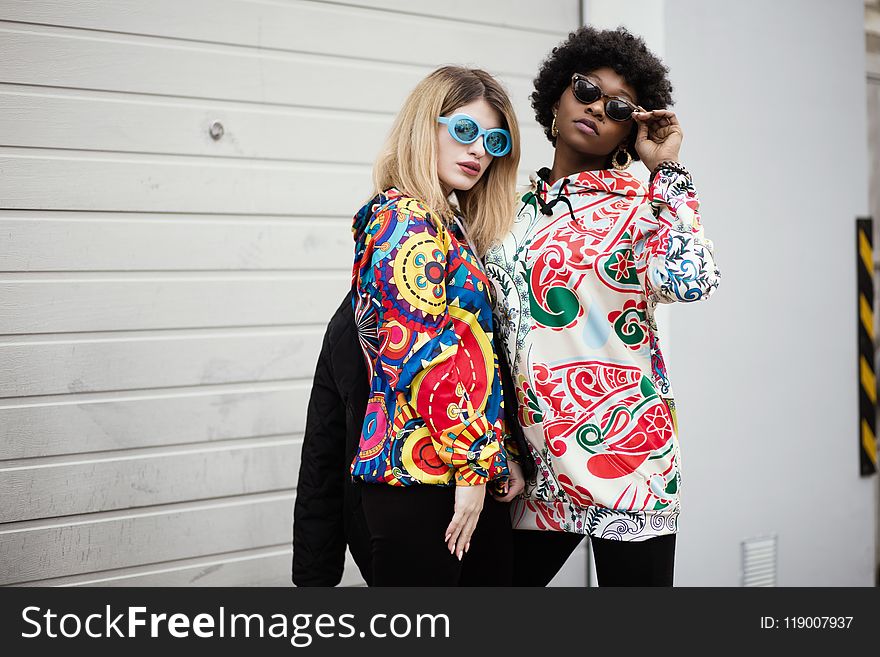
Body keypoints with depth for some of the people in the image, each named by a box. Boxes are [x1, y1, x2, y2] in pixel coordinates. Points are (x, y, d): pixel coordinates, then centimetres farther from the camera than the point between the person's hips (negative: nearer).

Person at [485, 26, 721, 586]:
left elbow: (691, 281, -24)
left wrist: (666, 169, -14)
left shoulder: (639, 204, -2)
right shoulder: (516, 210, 12)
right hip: (534, 460, 5)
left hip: (624, 451, -4)